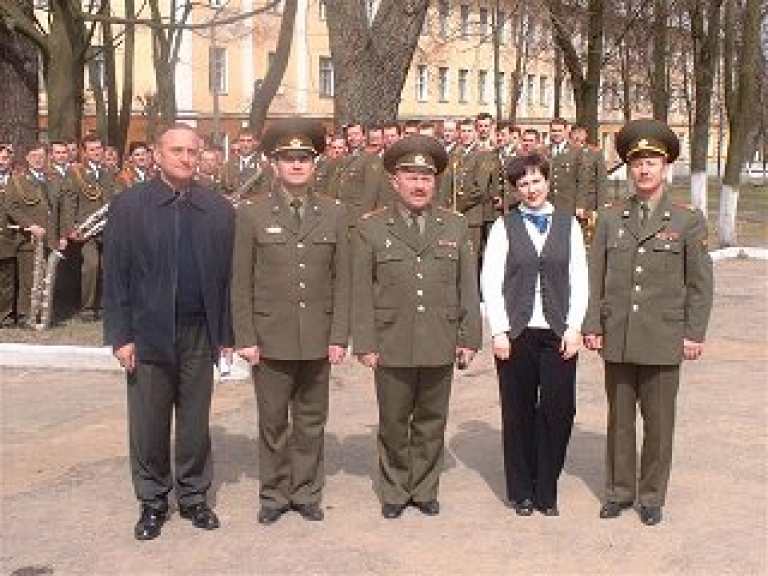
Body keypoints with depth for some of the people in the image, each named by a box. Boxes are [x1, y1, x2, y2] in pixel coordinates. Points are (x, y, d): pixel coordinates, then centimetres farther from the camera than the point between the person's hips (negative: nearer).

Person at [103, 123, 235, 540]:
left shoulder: (218, 210, 4)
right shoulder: (128, 206, -1)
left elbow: (226, 273, 4)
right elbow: (115, 275, -3)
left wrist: (226, 333, 0)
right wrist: (120, 335, -8)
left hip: (199, 334, 2)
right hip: (148, 334, -1)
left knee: (196, 423, 10)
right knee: (148, 424, 7)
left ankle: (194, 496, 25)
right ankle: (152, 502, 22)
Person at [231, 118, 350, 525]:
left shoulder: (334, 214, 5)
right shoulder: (252, 215, 0)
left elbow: (342, 280, 5)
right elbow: (241, 283, -1)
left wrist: (339, 336, -1)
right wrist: (245, 338, -6)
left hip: (317, 338, 2)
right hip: (270, 337, -2)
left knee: (311, 421, 11)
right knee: (273, 421, 8)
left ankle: (306, 492, 24)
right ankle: (274, 494, 21)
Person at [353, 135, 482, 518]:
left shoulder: (455, 227, 9)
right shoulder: (371, 229, 2)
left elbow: (467, 287, 8)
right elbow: (362, 292, 0)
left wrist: (468, 339, 3)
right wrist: (365, 344, -5)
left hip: (440, 347, 2)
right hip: (392, 347, -1)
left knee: (431, 423, 10)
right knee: (393, 424, 9)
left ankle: (424, 489, 25)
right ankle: (394, 491, 24)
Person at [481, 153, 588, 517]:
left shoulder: (568, 225, 8)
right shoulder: (504, 227, 4)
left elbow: (579, 281, 7)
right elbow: (490, 282, 0)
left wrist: (574, 329, -2)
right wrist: (499, 332, -7)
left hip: (559, 335, 1)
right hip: (516, 334, -1)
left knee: (558, 411, -1)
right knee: (518, 414, 4)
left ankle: (547, 492, 14)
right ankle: (521, 493, 18)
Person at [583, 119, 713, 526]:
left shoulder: (688, 221, 1)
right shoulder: (610, 218, 7)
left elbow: (700, 284, 1)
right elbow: (595, 276, 7)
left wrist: (694, 333, -4)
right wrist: (592, 326, 2)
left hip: (663, 340, -2)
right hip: (617, 339, 2)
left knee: (658, 421, 6)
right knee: (619, 417, 10)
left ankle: (652, 496, 19)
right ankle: (619, 490, 23)